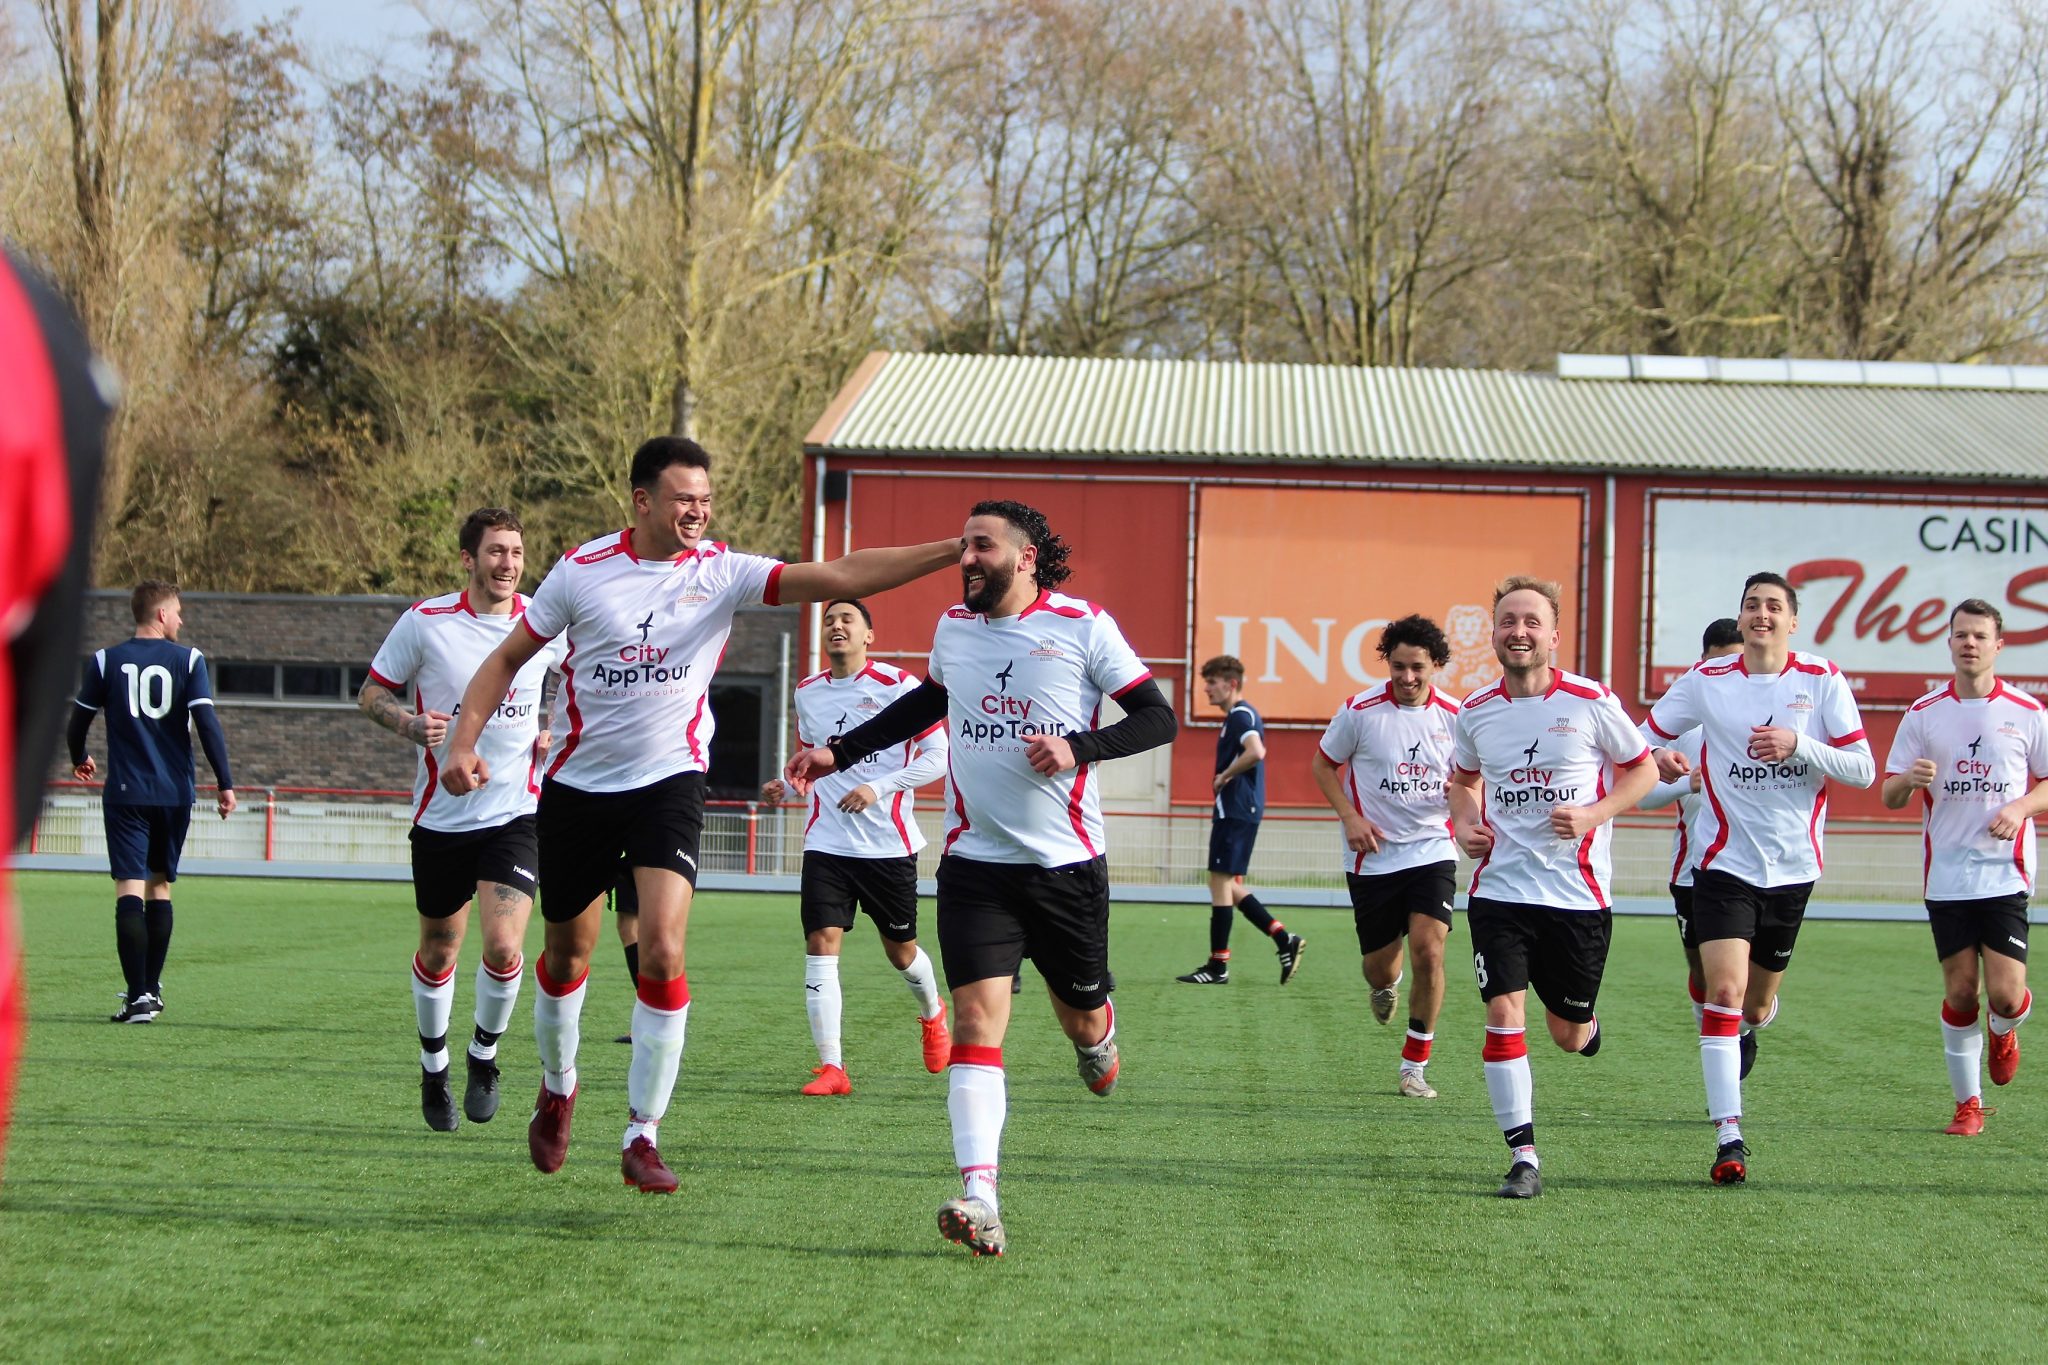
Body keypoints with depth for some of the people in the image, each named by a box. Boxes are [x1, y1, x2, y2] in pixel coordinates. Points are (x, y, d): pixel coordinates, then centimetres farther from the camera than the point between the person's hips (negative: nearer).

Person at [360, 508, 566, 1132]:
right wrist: (413, 724, -17)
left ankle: (484, 1056, 11)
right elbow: (372, 692, 2)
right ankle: (434, 1068, 34)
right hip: (442, 815, 0)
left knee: (503, 945, -16)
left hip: (515, 812, 0)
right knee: (438, 951, 11)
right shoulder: (425, 622, -7)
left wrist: (555, 731, 2)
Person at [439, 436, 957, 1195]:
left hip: (668, 782, -1)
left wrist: (951, 552, -29)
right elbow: (508, 657, 4)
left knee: (663, 953, -18)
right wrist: (464, 744, -8)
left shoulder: (722, 573, -8)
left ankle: (642, 1137, -9)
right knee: (567, 953, 14)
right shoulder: (582, 570, -7)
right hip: (578, 784, 1)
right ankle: (558, 1090, 42)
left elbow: (838, 577, -18)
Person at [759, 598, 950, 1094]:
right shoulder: (807, 693, 9)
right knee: (821, 944, -12)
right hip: (826, 844, 3)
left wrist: (878, 789, -19)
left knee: (900, 950, 10)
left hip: (889, 844, -3)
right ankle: (830, 1066, -10)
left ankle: (932, 1014, 43)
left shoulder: (898, 686, -7)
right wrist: (785, 784, 4)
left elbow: (937, 755, -8)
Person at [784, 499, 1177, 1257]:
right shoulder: (954, 627, 8)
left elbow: (1158, 718, -4)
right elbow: (930, 701, 29)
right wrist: (841, 751, 25)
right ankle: (979, 1198, -23)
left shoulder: (1083, 626, -6)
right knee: (977, 1017, -13)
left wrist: (1080, 748, -19)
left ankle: (1098, 1033, 51)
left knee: (1081, 1017, 10)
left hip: (1067, 861, -2)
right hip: (975, 860, 2)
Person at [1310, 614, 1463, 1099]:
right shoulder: (1360, 710, -7)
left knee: (1429, 953, -17)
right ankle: (1385, 986, 48)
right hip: (1373, 857, 0)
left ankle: (1415, 1067, -2)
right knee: (1379, 965, 6)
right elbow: (1322, 764, 6)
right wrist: (1350, 817, -8)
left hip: (1432, 850, 0)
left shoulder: (1453, 715, -1)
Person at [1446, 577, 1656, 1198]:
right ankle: (1523, 1158, -6)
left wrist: (1592, 814, -13)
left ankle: (1587, 1022, 48)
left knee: (1567, 1035, 8)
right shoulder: (1474, 712, 2)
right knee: (1503, 1013, -13)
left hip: (1578, 891, -2)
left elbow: (1642, 770, 3)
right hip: (1500, 887, 2)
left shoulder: (1591, 702, -7)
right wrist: (1465, 822, 1)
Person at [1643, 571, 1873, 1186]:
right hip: (1725, 863, -1)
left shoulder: (1823, 681, -2)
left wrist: (1798, 744, -21)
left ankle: (1746, 1031, 53)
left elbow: (1863, 768, -5)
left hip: (1793, 868, 2)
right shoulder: (1706, 680, -1)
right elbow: (1646, 736, 9)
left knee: (1759, 1005, 14)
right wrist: (1661, 756, -15)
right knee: (1724, 990, -18)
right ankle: (1728, 1138, -17)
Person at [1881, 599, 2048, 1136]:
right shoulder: (1922, 714, 4)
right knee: (1960, 992, 1)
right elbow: (1889, 795, 5)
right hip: (1946, 876, 1)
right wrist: (1909, 780, -18)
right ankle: (1967, 1102, 16)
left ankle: (2003, 1032, 27)